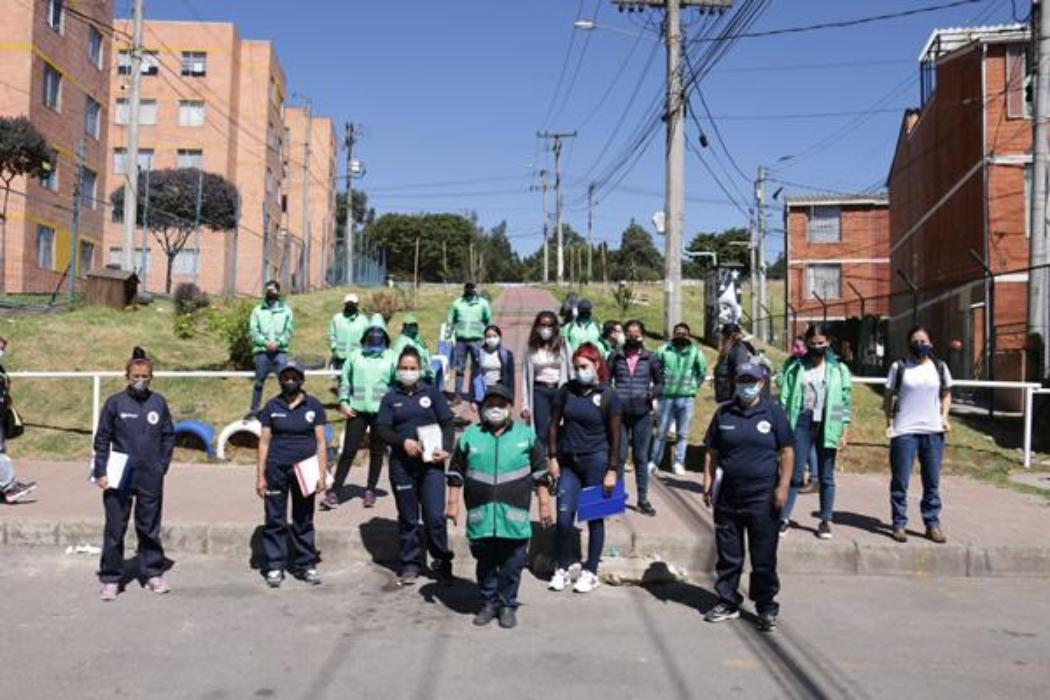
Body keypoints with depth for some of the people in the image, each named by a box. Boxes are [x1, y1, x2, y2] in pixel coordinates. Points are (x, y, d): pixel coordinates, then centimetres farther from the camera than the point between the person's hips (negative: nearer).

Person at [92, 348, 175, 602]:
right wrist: (100, 472, -5)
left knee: (150, 528, 12)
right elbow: (102, 439, 0)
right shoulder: (115, 403, -2)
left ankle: (152, 573, 24)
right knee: (115, 529, 4)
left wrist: (162, 465, 1)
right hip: (120, 478, -2)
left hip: (151, 478, 2)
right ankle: (110, 578, 15)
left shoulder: (159, 403, 3)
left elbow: (168, 436, 9)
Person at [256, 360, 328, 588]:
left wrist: (322, 474, -4)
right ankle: (275, 567, 13)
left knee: (304, 520, 9)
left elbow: (320, 442, 2)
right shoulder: (272, 406, 4)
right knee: (274, 520, 4)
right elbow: (264, 442, 4)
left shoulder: (314, 406, 2)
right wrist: (260, 476, 0)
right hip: (276, 469, 0)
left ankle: (306, 565, 17)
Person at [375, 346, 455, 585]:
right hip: (402, 464, 1)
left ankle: (442, 563, 12)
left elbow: (447, 423, 5)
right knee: (408, 517, 9)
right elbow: (381, 429, 2)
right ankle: (410, 564, 21)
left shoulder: (432, 392, 6)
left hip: (431, 462, -1)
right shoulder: (390, 398, 8)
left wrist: (445, 449, -11)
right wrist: (403, 442, -14)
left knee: (435, 516, -5)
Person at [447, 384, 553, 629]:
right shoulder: (470, 435, 5)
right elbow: (456, 473, 11)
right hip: (480, 515, 1)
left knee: (512, 564, 4)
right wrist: (452, 503, 8)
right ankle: (489, 603, 26)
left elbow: (540, 473, 7)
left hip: (514, 516, -1)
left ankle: (508, 605, 20)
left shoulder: (526, 435, 4)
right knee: (485, 562, 11)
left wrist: (544, 504, 5)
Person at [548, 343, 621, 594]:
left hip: (596, 461, -2)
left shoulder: (608, 395, -5)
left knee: (594, 518, 6)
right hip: (568, 461, 2)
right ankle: (563, 568, 18)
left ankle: (590, 571, 18)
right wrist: (552, 457, 3)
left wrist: (612, 470, -7)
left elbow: (615, 436, -4)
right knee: (564, 517, 0)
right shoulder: (567, 390, 3)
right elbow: (554, 425, 8)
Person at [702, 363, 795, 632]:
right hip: (727, 497, 3)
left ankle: (767, 608, 15)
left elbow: (787, 452, 0)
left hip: (762, 498, -2)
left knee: (764, 558, 3)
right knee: (728, 555, 11)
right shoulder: (723, 413, 7)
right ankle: (728, 602, 24)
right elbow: (711, 452, 10)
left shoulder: (774, 413, 1)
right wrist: (708, 484, 3)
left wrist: (783, 486, -7)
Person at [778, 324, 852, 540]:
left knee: (826, 477, 8)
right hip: (802, 424, 0)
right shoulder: (795, 368, 3)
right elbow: (785, 400, 2)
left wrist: (845, 432, -1)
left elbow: (846, 402, 3)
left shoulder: (838, 370, 4)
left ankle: (826, 521, 17)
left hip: (827, 426, 0)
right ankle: (784, 518, 5)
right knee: (794, 473, -1)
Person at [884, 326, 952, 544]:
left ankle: (932, 524, 18)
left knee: (932, 481, 8)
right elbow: (889, 396, 5)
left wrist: (944, 416, 3)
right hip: (904, 431, -2)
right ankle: (899, 524, 11)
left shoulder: (940, 367, 8)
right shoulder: (899, 367, 1)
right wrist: (889, 421, -5)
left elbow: (946, 394, 18)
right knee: (900, 481, 2)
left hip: (933, 431, 2)